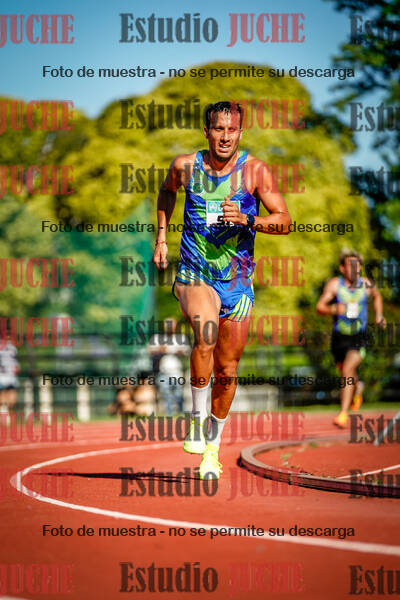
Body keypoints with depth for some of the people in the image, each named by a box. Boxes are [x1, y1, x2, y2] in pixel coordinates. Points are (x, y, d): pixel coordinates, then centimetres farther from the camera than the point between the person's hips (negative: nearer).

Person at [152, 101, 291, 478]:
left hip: (237, 281, 1)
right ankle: (197, 418, -14)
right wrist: (161, 237, 16)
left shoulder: (255, 170, -6)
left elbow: (284, 221, -5)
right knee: (206, 333, -32)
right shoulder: (186, 166, -2)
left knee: (226, 370, 8)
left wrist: (246, 220, -21)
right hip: (194, 274, -1)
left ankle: (212, 445, 29)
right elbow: (167, 192, 21)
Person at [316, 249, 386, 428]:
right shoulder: (334, 284, -9)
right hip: (339, 337, 2)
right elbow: (319, 307, -14)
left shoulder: (366, 284, -3)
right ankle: (357, 387, 56)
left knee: (348, 370, -21)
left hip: (359, 337, -2)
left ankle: (343, 413, -20)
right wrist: (333, 309, -34)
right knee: (346, 374, 19)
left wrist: (379, 315, 8)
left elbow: (377, 296, 21)